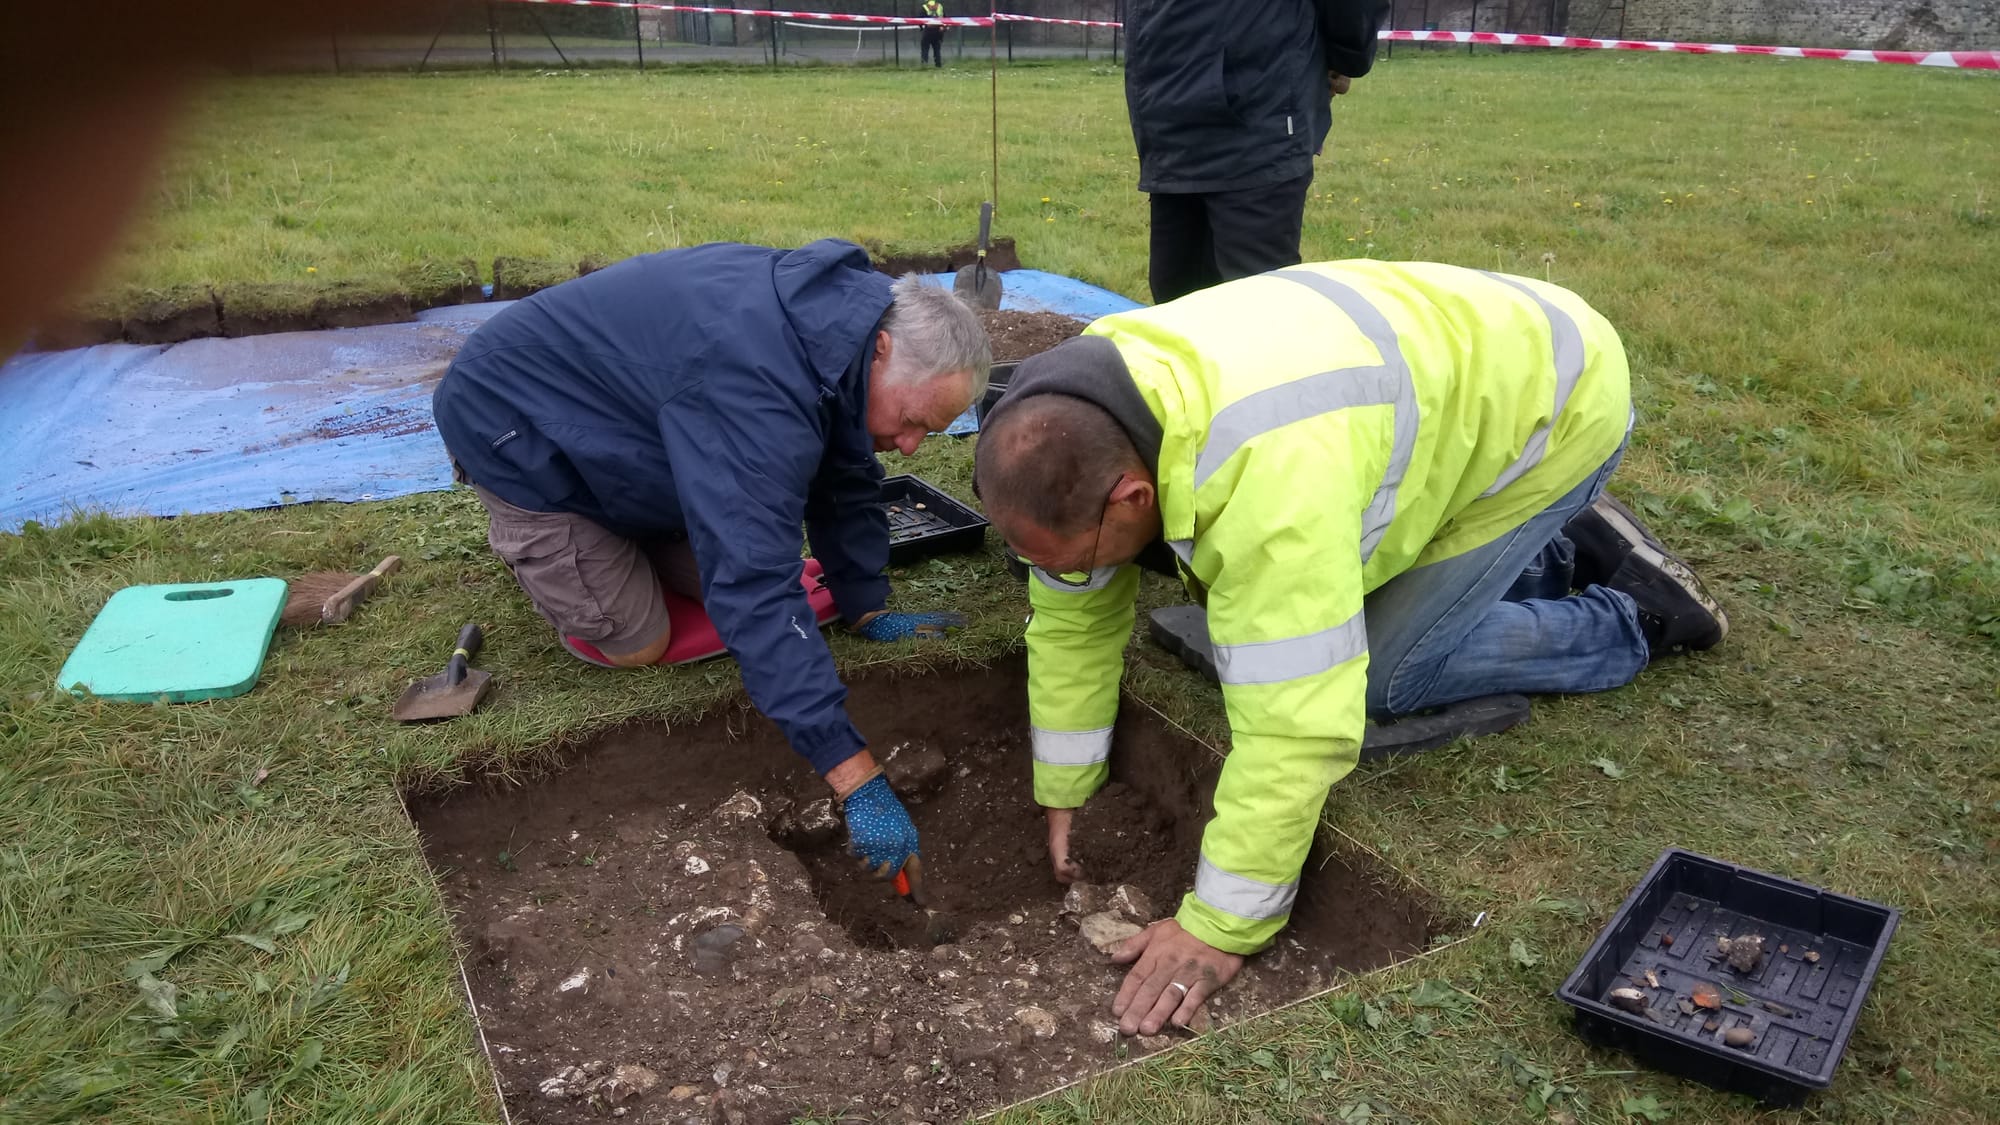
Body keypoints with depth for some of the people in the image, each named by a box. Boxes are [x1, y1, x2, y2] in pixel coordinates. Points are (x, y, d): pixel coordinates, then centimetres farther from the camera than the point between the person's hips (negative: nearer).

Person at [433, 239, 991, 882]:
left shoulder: (837, 317, -13)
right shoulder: (758, 386, -41)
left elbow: (846, 482, 2)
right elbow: (758, 591, -44)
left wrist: (866, 611, 1)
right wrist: (856, 777, -43)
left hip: (615, 420, 8)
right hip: (517, 426, -8)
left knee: (729, 568, 1)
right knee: (637, 644, -7)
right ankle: (524, 540, 16)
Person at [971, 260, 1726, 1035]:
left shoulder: (1266, 478, -44)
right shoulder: (1082, 422, -18)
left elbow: (1298, 728, -41)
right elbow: (1072, 621, -6)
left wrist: (1219, 929, -32)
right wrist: (1061, 794, 1)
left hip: (1544, 405, -7)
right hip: (1446, 379, 7)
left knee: (1381, 674, -9)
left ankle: (1636, 619, 11)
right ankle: (1538, 556, 26)